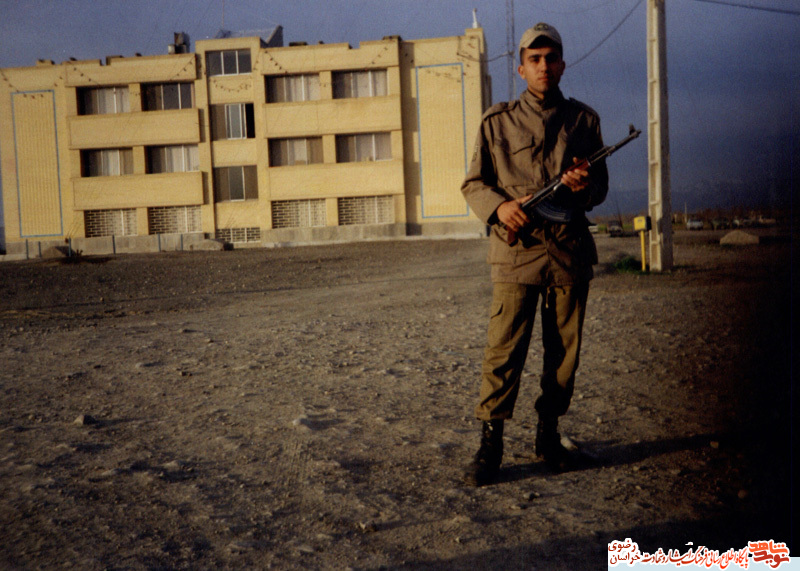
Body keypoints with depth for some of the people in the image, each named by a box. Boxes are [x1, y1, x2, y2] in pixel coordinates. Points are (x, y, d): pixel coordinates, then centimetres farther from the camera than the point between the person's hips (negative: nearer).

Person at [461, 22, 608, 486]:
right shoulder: (498, 122, 8)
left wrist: (585, 185, -9)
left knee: (564, 350, 8)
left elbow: (601, 187, 15)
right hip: (517, 249, -2)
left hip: (571, 250, 3)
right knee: (504, 349, -7)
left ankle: (549, 433, 24)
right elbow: (473, 183, 9)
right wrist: (499, 205, -12)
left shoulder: (584, 119, 13)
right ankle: (491, 443, 1)